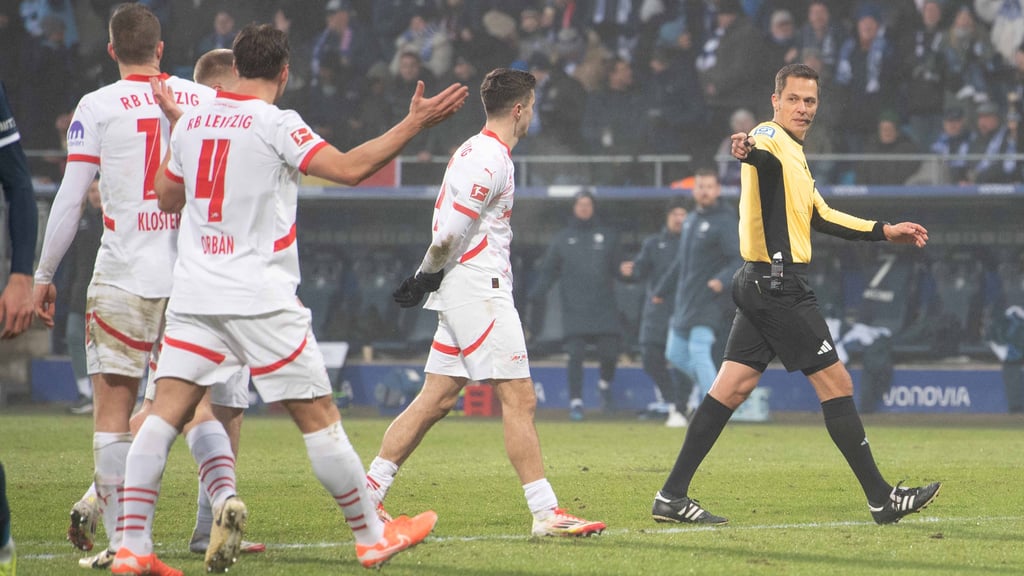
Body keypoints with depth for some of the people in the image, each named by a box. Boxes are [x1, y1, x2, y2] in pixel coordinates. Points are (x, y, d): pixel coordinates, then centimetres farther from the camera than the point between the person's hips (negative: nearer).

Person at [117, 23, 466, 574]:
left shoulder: (192, 121, 9)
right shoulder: (275, 124, -9)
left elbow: (167, 197, 22)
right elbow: (349, 167, -16)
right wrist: (415, 122, -9)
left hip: (193, 296, 5)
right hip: (260, 297, -5)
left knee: (165, 412, 0)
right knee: (319, 418, 5)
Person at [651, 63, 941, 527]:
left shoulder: (793, 155, 22)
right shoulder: (772, 140, -10)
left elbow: (821, 217, 31)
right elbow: (760, 147, -36)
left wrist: (886, 231, 32)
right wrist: (748, 148, -61)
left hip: (763, 287, 10)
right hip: (779, 284, -10)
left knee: (732, 388, 5)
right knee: (836, 382, -5)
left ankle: (672, 496, 3)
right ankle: (881, 498, 0)